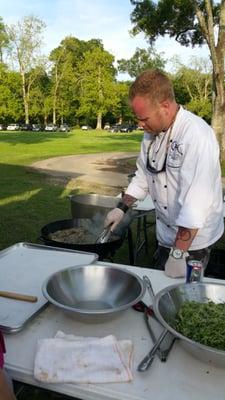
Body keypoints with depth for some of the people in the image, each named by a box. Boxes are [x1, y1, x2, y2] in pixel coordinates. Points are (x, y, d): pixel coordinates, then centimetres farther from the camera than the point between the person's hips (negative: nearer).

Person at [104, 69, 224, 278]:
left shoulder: (197, 135, -28)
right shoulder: (152, 132, -1)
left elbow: (195, 201, -32)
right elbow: (143, 175, 10)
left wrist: (178, 254, -30)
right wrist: (122, 207, 2)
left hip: (193, 239, -7)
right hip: (166, 234, 8)